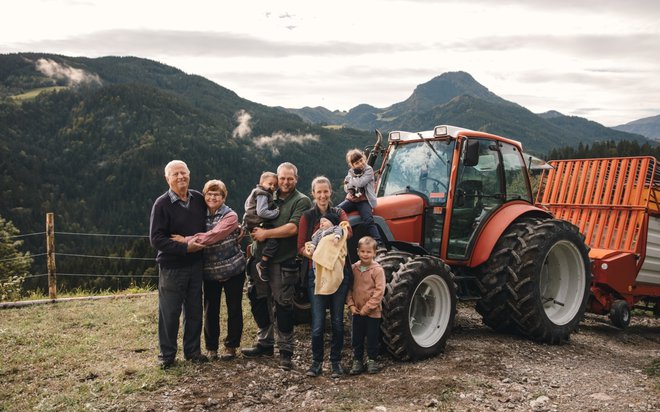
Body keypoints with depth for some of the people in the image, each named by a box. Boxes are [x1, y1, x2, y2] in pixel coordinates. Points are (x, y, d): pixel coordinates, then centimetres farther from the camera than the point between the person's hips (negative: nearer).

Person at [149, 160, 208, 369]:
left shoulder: (199, 199, 3)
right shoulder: (162, 204, -10)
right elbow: (156, 239, -15)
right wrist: (185, 248, -20)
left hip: (195, 265, 4)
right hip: (171, 267, -4)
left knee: (194, 311, 12)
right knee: (169, 313, 4)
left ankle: (192, 350, 27)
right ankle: (166, 355, 20)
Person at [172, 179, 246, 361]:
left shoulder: (230, 216, -12)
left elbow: (213, 236, -26)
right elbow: (201, 237, 9)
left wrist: (186, 240, -29)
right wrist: (187, 241, -11)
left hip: (233, 268, -4)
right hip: (210, 271, 4)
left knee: (234, 309, 6)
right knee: (210, 310, 7)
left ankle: (231, 346, 21)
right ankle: (211, 347, 21)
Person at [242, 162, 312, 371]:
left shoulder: (301, 201, -4)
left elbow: (292, 228, -17)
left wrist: (266, 233, -13)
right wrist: (254, 231, 1)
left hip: (283, 262, -6)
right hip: (260, 258, 6)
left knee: (282, 306, -1)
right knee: (258, 301, 14)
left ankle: (286, 351, 11)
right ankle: (265, 343, 31)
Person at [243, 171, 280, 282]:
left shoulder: (257, 192, 20)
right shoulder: (262, 194, -12)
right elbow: (261, 212, -22)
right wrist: (276, 212, -14)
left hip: (255, 224, 11)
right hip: (259, 224, -11)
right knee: (273, 240, -24)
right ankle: (263, 264, -21)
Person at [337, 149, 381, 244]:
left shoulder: (368, 170, -4)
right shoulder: (351, 171, 12)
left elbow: (360, 183, -20)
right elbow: (346, 188, 4)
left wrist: (350, 179, -3)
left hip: (364, 200, -5)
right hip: (351, 199, 5)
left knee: (369, 221, -26)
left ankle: (379, 243, -28)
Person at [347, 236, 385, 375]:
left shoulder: (377, 270, -12)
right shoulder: (354, 268, 2)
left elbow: (379, 291, -15)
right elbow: (349, 288, 6)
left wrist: (367, 307, -17)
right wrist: (351, 305, -5)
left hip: (372, 312, -4)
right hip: (357, 312, 4)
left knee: (372, 338, 8)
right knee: (356, 338, 11)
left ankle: (372, 360, 25)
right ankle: (357, 361, 25)